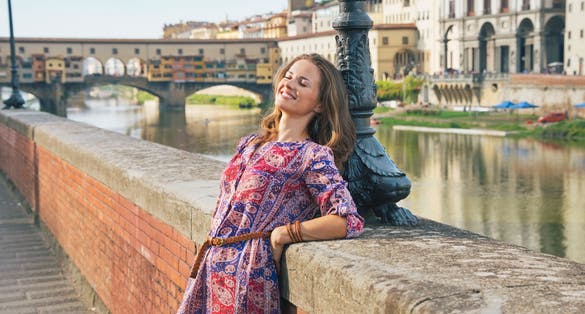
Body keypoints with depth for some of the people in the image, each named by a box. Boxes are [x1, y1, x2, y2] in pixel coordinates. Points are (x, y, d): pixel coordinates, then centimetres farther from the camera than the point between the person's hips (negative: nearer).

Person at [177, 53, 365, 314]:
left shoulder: (313, 156, -9)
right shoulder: (250, 144, 11)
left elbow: (350, 222, -18)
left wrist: (282, 234, -14)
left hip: (248, 278, -6)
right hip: (210, 270, 6)